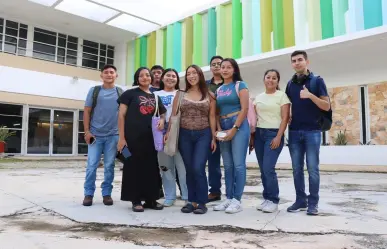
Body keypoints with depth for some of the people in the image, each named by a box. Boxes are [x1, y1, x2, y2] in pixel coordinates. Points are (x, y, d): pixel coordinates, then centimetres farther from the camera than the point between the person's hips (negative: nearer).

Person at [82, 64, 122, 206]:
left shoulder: (120, 92, 6)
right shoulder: (94, 90, 6)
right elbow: (87, 112, 5)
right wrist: (87, 131, -3)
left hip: (113, 135, 0)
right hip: (95, 134, 0)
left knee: (109, 166, 6)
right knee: (92, 165, 0)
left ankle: (107, 193, 17)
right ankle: (88, 194, 13)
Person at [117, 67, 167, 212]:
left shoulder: (155, 97, 14)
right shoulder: (130, 93, 1)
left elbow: (162, 113, 24)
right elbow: (121, 115, -3)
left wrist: (162, 120, -2)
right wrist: (121, 137, -11)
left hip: (150, 137, 5)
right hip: (133, 137, -4)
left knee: (151, 168, 9)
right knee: (134, 167, 2)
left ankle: (150, 199, 20)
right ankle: (136, 200, 12)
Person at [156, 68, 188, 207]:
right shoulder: (156, 95, 16)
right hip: (162, 133, 2)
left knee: (182, 164, -6)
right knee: (165, 166, 5)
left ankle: (188, 196, 3)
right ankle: (170, 197, 15)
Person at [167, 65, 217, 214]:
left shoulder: (209, 95, 5)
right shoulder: (180, 94, 8)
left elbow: (212, 117, 4)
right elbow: (174, 115, 7)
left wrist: (213, 137, 0)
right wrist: (168, 133, 0)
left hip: (203, 135, -2)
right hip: (185, 135, 2)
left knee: (198, 168, -11)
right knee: (189, 169, 6)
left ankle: (202, 202, 3)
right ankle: (192, 201, 18)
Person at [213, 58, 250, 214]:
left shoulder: (240, 85, 1)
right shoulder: (219, 89, 16)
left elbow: (245, 109, -9)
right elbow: (217, 112, 14)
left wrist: (234, 129, -14)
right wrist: (219, 130, -1)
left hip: (239, 126, -6)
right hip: (224, 127, 6)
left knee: (238, 164, -7)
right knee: (227, 165, 8)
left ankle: (237, 200, -1)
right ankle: (229, 198, 15)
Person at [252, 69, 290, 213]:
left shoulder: (282, 96, 0)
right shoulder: (258, 97, 15)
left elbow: (285, 118, -7)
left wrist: (278, 137, -15)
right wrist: (252, 136, 7)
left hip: (273, 134, -5)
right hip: (259, 134, 5)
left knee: (268, 168, -13)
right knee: (263, 169, 5)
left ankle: (273, 201, 0)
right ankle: (267, 199, 15)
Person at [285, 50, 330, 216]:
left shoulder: (317, 81, 0)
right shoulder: (290, 84, 12)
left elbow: (327, 106, -6)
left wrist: (310, 95, -21)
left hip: (312, 131, -4)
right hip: (294, 132, 4)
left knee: (312, 168, -1)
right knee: (297, 169, 6)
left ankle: (313, 203, 9)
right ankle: (300, 200, 16)